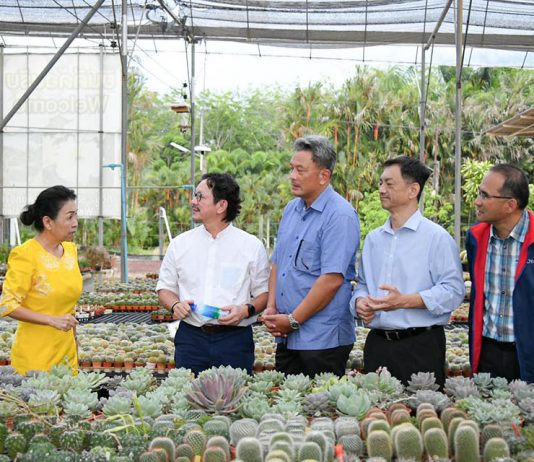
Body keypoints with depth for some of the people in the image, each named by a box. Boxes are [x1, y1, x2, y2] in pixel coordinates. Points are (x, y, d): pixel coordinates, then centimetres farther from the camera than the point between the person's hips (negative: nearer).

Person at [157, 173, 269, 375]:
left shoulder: (252, 246, 3)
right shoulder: (180, 244, 10)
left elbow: (264, 292, 6)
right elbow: (165, 287, 15)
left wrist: (246, 310, -13)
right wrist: (175, 305, -5)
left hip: (235, 339, -2)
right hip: (190, 338, 2)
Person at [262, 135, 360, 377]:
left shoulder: (340, 216, -13)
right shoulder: (291, 209, 14)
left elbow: (332, 280, -20)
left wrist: (292, 320, -14)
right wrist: (271, 308, 3)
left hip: (322, 339, -8)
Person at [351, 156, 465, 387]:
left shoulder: (436, 237, -4)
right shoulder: (373, 239, 16)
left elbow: (453, 291, -12)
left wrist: (404, 301, -20)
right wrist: (360, 301, 0)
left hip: (420, 346, -5)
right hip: (377, 344, 5)